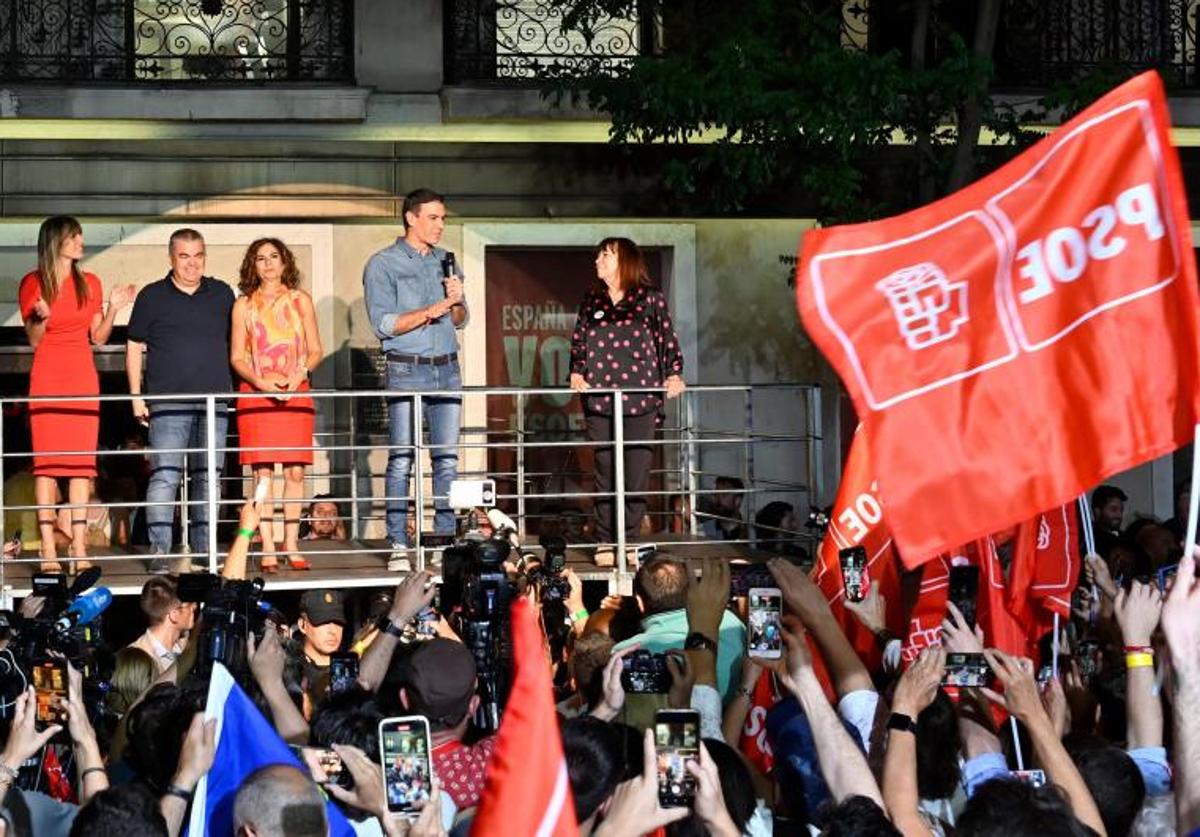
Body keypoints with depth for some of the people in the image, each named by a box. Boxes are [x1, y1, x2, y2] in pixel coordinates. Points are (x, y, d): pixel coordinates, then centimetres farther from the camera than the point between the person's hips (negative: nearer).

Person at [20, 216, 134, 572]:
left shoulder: (89, 284, 10)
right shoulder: (33, 283, 0)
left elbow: (98, 338, 12)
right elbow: (33, 341, 1)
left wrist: (113, 309, -2)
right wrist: (42, 317, -18)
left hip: (83, 377, 3)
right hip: (47, 377, -3)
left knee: (82, 461, 0)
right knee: (46, 460, -6)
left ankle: (79, 548, 1)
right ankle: (48, 550, -6)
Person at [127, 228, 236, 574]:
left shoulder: (222, 294, 12)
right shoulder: (152, 296, 4)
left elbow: (235, 344, 19)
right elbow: (134, 347, 7)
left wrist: (236, 389, 11)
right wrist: (136, 396, 1)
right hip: (168, 402, -3)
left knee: (208, 477, 6)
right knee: (164, 476, -10)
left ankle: (204, 550, 12)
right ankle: (160, 552, -9)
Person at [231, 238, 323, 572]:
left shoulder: (300, 300, 10)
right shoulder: (244, 305, 7)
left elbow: (316, 350, 10)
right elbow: (236, 357, 5)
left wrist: (299, 374, -9)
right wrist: (260, 381, -12)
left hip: (296, 393, 1)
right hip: (256, 394, -1)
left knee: (295, 471, -3)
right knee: (263, 472, -5)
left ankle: (291, 545, 5)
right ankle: (268, 550, -3)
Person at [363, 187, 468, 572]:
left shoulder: (446, 261, 16)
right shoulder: (383, 264, -1)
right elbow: (384, 323, -10)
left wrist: (457, 301, -3)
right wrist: (432, 311, -14)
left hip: (447, 368, 5)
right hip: (406, 370, -5)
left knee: (447, 457, 3)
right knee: (401, 457, -5)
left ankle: (446, 537, 8)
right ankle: (398, 545, -5)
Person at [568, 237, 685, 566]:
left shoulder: (650, 299, 5)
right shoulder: (591, 302, 14)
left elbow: (669, 342, 5)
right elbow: (579, 344, 15)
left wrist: (674, 375, -7)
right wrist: (576, 373, -1)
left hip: (640, 400, -2)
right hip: (599, 400, 2)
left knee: (636, 473, -2)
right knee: (605, 473, -1)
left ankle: (630, 541, 7)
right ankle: (605, 544, 4)